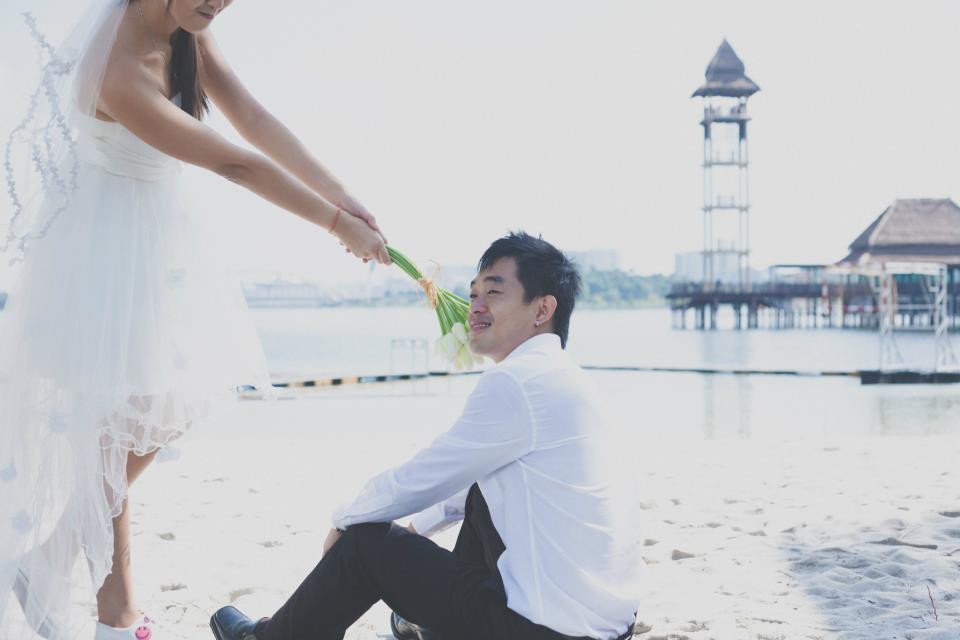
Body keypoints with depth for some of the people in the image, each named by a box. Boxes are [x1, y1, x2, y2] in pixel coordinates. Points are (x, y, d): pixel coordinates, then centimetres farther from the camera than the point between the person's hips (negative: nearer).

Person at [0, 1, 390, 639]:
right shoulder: (121, 78, -32)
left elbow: (256, 121, -6)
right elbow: (235, 165, -28)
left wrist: (341, 196, -14)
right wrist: (338, 225, -20)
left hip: (158, 239, 9)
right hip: (107, 249, -9)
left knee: (174, 405, 13)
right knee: (108, 421, -1)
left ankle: (53, 548, 26)